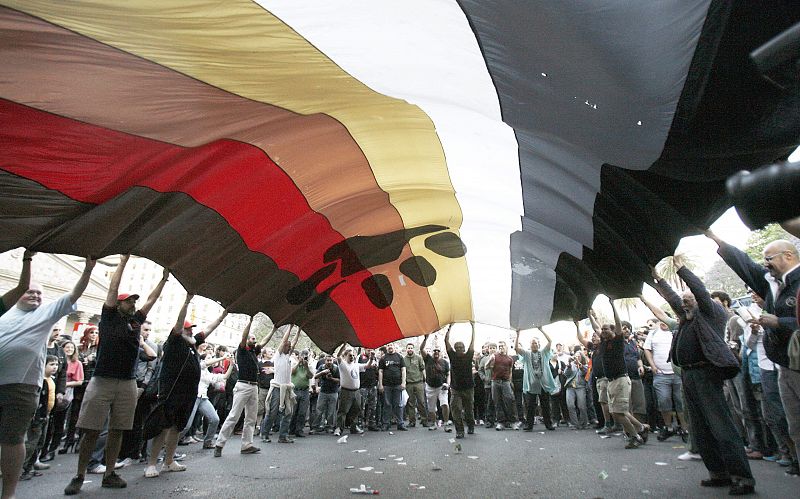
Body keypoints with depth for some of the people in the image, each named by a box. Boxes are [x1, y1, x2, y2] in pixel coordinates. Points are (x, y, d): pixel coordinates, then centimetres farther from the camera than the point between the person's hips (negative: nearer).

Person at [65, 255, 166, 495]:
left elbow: (151, 300, 19)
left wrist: (164, 278, 19)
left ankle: (109, 474, 17)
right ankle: (79, 476, 14)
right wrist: (123, 261, 1)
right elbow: (113, 289, -1)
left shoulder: (135, 321, 14)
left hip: (127, 383, 4)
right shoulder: (109, 318, 3)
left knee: (117, 431, 8)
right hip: (102, 381, -4)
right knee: (91, 431, 0)